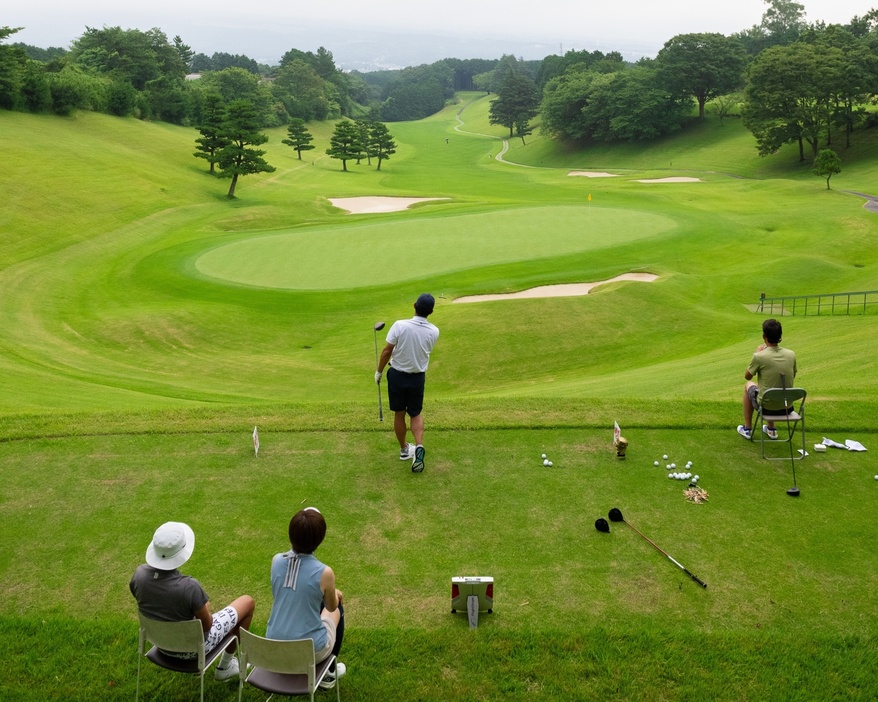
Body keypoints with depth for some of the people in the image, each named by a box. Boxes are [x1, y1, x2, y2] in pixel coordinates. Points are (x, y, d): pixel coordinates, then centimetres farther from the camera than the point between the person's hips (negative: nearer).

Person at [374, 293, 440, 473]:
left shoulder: (400, 325, -20)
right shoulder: (434, 332, -11)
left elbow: (387, 351, -14)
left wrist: (379, 371, 2)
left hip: (397, 375, -1)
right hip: (418, 377, 2)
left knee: (399, 414, 15)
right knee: (416, 414, 17)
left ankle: (404, 449, 29)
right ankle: (419, 447, -5)